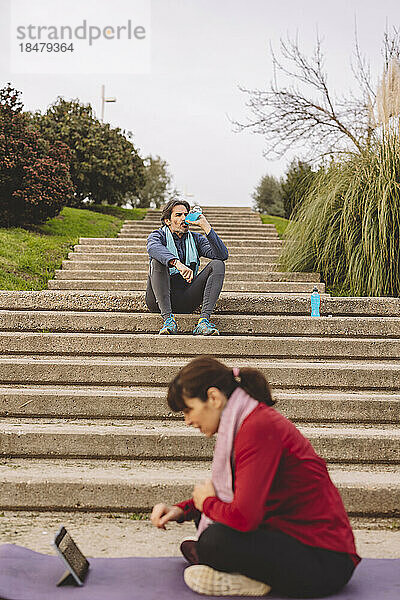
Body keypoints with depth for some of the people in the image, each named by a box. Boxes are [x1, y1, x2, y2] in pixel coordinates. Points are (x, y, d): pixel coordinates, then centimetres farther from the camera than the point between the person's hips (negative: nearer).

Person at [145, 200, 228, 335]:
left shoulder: (195, 239, 14)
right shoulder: (158, 236, 4)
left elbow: (223, 255, -5)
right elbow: (153, 248, -25)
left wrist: (206, 226, -12)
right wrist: (177, 263, -43)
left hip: (186, 302, 3)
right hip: (159, 301, -2)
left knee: (217, 264, -13)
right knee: (157, 261, -26)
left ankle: (204, 321, -31)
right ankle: (168, 319, -38)